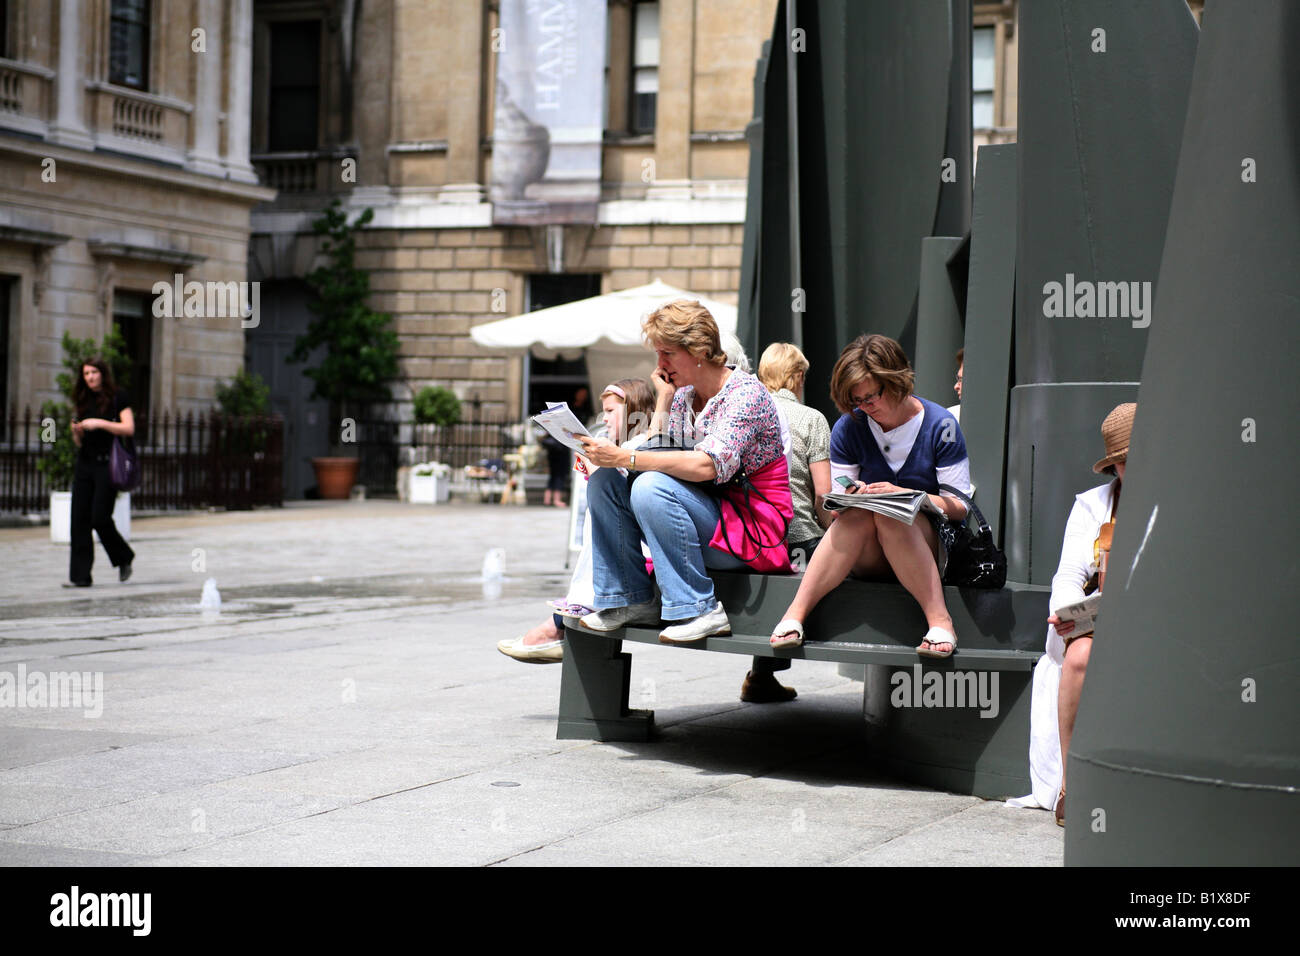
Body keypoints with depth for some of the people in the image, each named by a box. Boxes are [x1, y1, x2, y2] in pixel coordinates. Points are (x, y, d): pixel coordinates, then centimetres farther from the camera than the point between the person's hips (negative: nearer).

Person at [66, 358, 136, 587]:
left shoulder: (117, 397, -1)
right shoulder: (83, 401, 15)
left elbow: (129, 429, -10)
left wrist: (99, 423, -16)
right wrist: (76, 431, -2)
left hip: (107, 463, -6)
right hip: (84, 463, 6)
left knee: (100, 518, -11)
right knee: (79, 519, -2)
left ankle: (124, 558, 15)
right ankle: (80, 576, -1)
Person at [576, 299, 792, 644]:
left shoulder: (745, 393, -14)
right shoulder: (683, 395, 11)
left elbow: (708, 466, -29)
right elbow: (654, 452, 3)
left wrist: (625, 457, -32)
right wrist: (664, 397, -1)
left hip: (754, 529, -8)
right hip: (705, 517, 8)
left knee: (651, 487, -31)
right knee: (603, 482, -6)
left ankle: (701, 609, -27)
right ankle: (632, 600, -4)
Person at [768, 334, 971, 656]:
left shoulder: (940, 425, -3)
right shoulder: (849, 428, 4)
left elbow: (960, 506, -5)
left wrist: (902, 494, -18)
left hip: (928, 546, -2)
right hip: (866, 557, 2)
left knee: (888, 515, -34)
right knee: (858, 512, -32)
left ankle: (939, 620, -41)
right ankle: (795, 614, -38)